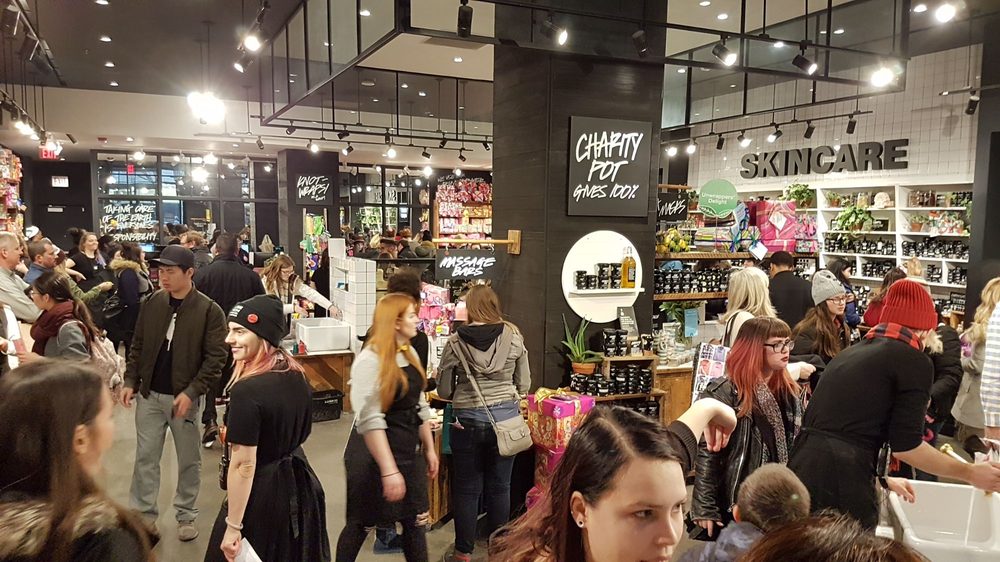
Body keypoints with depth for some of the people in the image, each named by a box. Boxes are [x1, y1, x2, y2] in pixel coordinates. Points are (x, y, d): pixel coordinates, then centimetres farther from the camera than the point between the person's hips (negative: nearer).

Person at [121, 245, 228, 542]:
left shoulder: (209, 310, -12)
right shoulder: (152, 303, 1)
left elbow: (216, 358, -13)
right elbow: (137, 346, 10)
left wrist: (192, 391, -19)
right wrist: (131, 381, 1)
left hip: (185, 397, -3)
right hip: (149, 394, 4)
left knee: (189, 460, 10)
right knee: (145, 458, 10)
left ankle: (186, 515, 26)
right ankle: (142, 515, 23)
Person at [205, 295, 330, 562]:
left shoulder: (247, 391, -25)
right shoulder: (298, 377, -2)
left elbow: (244, 465, -22)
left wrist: (233, 527, -15)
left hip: (261, 494, -7)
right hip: (300, 486, 7)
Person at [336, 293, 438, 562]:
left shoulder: (410, 354, 7)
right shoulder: (370, 360, -18)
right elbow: (370, 420, -24)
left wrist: (429, 448, 14)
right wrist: (389, 470, -27)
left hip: (409, 448, 7)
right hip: (375, 451, -7)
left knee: (416, 519, 11)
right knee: (362, 522, 9)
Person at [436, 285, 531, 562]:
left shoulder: (455, 342, -7)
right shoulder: (514, 336, -3)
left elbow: (444, 391, 0)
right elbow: (524, 384, 4)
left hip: (468, 420, -2)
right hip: (506, 417, 2)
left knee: (467, 489, 12)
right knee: (499, 487, 14)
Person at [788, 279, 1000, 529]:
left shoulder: (851, 352, 20)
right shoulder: (914, 361, -1)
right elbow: (905, 446, -5)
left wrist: (882, 479, 40)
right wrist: (971, 473, 9)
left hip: (802, 469, 7)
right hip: (842, 485, -6)